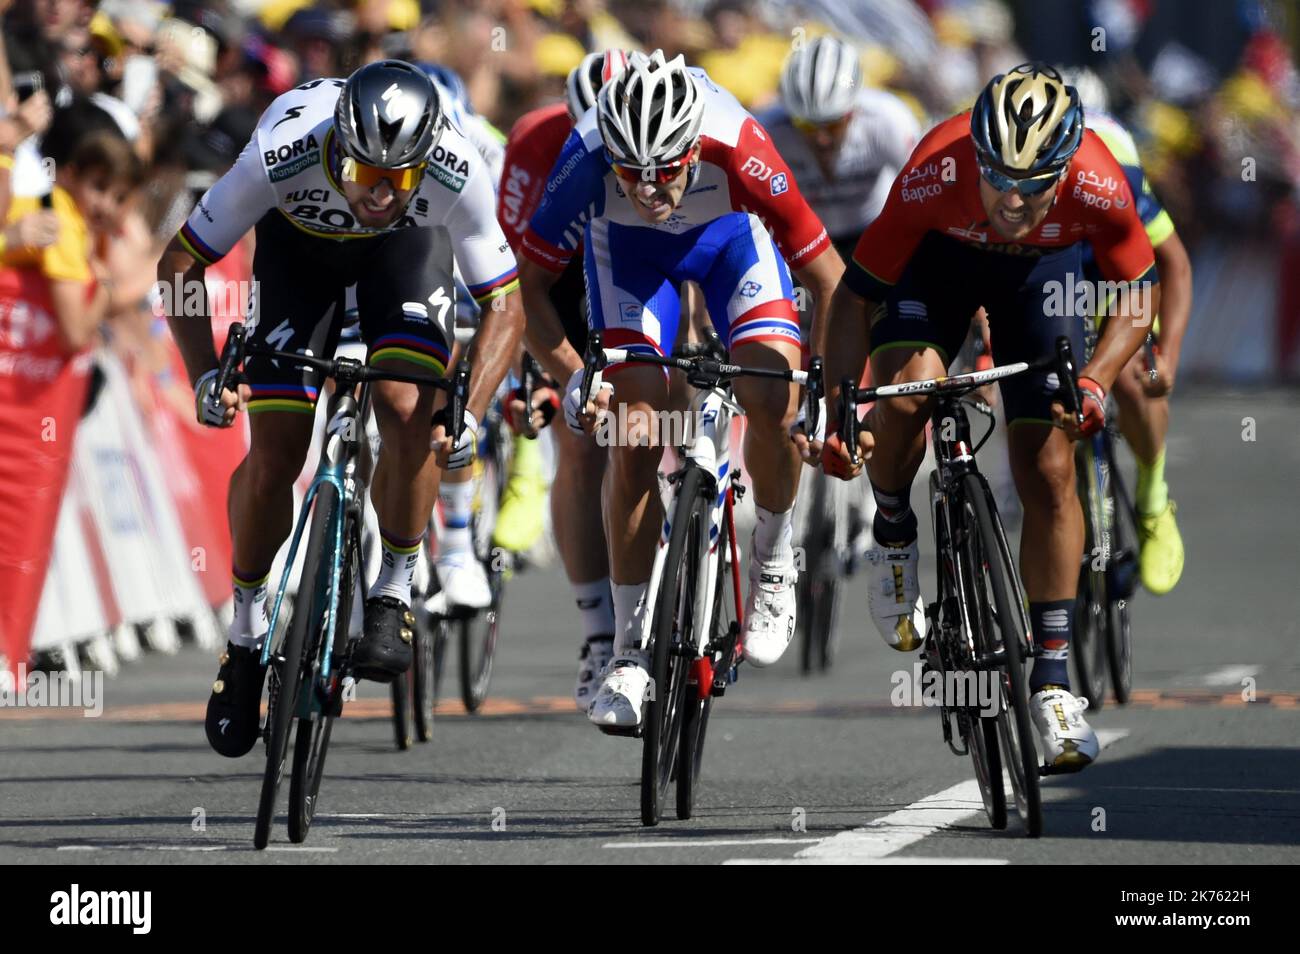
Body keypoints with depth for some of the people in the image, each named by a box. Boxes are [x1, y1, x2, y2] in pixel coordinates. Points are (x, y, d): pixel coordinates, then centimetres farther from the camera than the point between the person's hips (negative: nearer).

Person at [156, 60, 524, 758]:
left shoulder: (457, 174, -38)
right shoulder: (280, 156, -40)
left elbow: (505, 307, -26)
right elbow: (180, 265, -27)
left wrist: (467, 415, -39)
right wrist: (205, 377, -38)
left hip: (407, 246, 0)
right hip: (299, 239, 0)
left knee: (408, 410, -24)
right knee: (275, 451, -7)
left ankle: (393, 597, -4)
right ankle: (246, 633, 13)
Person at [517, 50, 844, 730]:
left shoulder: (736, 149, -40)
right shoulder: (586, 157, -37)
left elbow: (827, 279, -28)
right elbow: (532, 285, -22)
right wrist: (573, 380, -36)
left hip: (731, 233, -1)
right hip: (627, 247, 1)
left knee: (773, 404, -23)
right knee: (635, 434, -12)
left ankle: (773, 555, 6)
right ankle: (629, 649, -2)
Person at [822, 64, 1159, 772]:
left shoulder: (1098, 188, -36)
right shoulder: (935, 175, -39)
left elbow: (1135, 299, -17)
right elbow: (856, 295, -26)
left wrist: (1095, 382, -34)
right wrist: (838, 416, -34)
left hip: (1042, 266, 1)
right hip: (941, 255, -1)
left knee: (1048, 473, -6)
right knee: (905, 394, -30)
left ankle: (1053, 679, 4)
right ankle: (893, 536, 2)